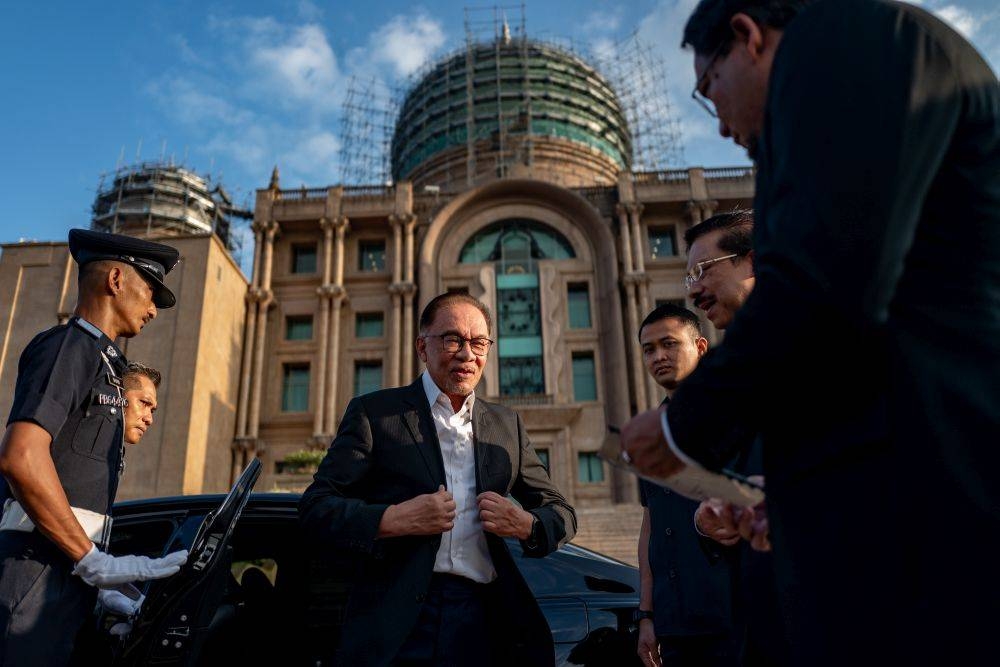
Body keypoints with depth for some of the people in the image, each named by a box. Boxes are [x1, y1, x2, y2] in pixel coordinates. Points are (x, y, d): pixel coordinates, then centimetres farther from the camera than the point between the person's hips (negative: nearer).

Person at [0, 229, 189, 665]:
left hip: (63, 570, 9)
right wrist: (94, 562, -20)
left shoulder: (96, 359, 21)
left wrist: (98, 581, 17)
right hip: (37, 565, -9)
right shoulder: (68, 346, -7)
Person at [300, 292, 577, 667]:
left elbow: (562, 514, 17)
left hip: (484, 622, 4)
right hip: (397, 626, -3)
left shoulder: (507, 425, 14)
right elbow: (316, 506, -2)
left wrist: (526, 525, -6)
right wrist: (392, 520, -19)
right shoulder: (373, 412, 3)